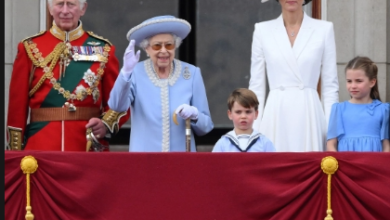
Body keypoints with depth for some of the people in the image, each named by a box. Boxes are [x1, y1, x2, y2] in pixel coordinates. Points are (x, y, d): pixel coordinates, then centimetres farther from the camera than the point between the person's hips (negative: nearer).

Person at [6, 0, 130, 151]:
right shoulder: (31, 48, 4)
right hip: (40, 146, 0)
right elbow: (17, 103, 3)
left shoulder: (103, 49, 6)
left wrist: (106, 124, -15)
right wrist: (16, 151, -2)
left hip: (89, 147, 1)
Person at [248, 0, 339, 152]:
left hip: (309, 116, -1)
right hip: (276, 117, 1)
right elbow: (257, 85, 8)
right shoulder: (263, 30, 7)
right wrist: (254, 129, 2)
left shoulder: (324, 29, 5)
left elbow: (330, 85, 5)